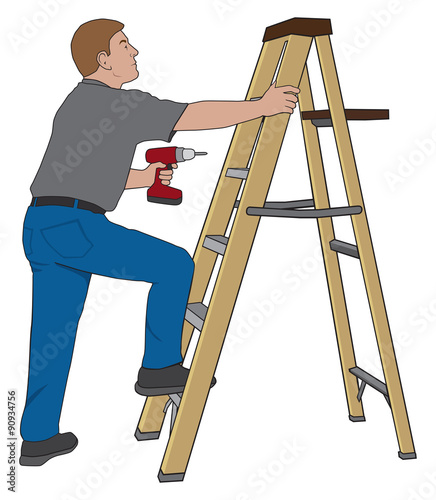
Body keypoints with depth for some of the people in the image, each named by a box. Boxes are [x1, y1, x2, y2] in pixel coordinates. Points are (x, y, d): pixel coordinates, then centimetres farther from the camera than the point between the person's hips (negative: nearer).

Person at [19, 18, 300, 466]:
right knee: (173, 265, 2)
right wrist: (261, 106, -2)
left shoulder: (76, 104, 26)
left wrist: (143, 178, 28)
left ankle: (38, 438, 23)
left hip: (41, 228, 10)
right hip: (75, 227, -9)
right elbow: (197, 117, -11)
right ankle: (160, 367, 10)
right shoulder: (121, 104, -5)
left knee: (54, 334, 15)